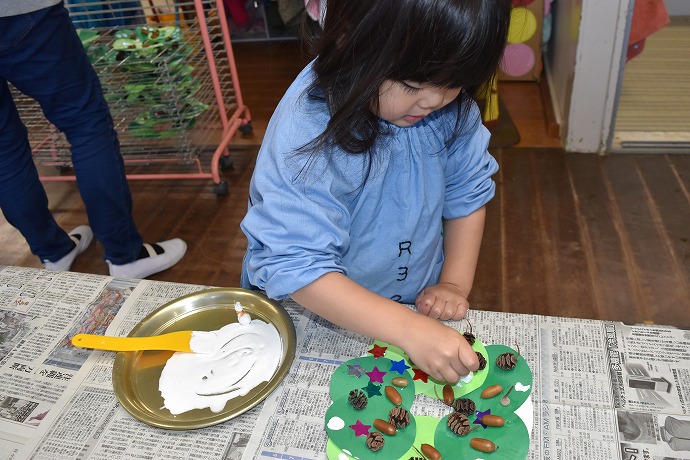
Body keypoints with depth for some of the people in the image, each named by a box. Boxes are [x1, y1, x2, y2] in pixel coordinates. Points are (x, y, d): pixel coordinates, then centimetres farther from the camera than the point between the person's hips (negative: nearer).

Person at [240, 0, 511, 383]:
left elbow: (468, 192, -1)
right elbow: (294, 263, -35)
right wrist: (410, 330, -40)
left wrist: (455, 284, -10)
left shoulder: (452, 109, -16)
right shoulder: (306, 130, -32)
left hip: (420, 305, 4)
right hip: (317, 315, -3)